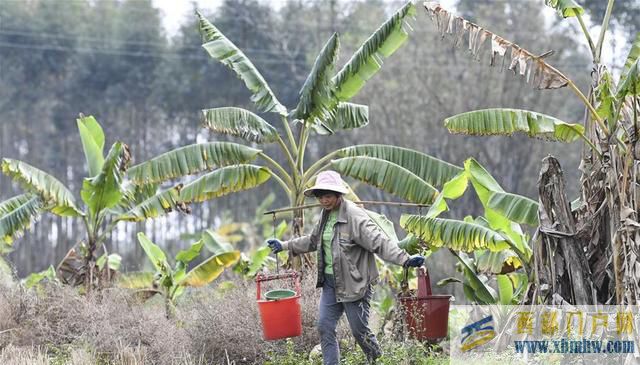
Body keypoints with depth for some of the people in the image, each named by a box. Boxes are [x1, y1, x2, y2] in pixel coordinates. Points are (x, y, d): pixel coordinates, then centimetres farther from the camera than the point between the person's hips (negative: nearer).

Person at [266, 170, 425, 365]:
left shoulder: (355, 216, -17)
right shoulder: (326, 215, 9)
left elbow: (379, 242, -27)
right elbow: (313, 241, 28)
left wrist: (405, 260, -40)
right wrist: (284, 246, 35)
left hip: (354, 283, -8)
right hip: (330, 282, 8)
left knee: (359, 330, 1)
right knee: (325, 327, 3)